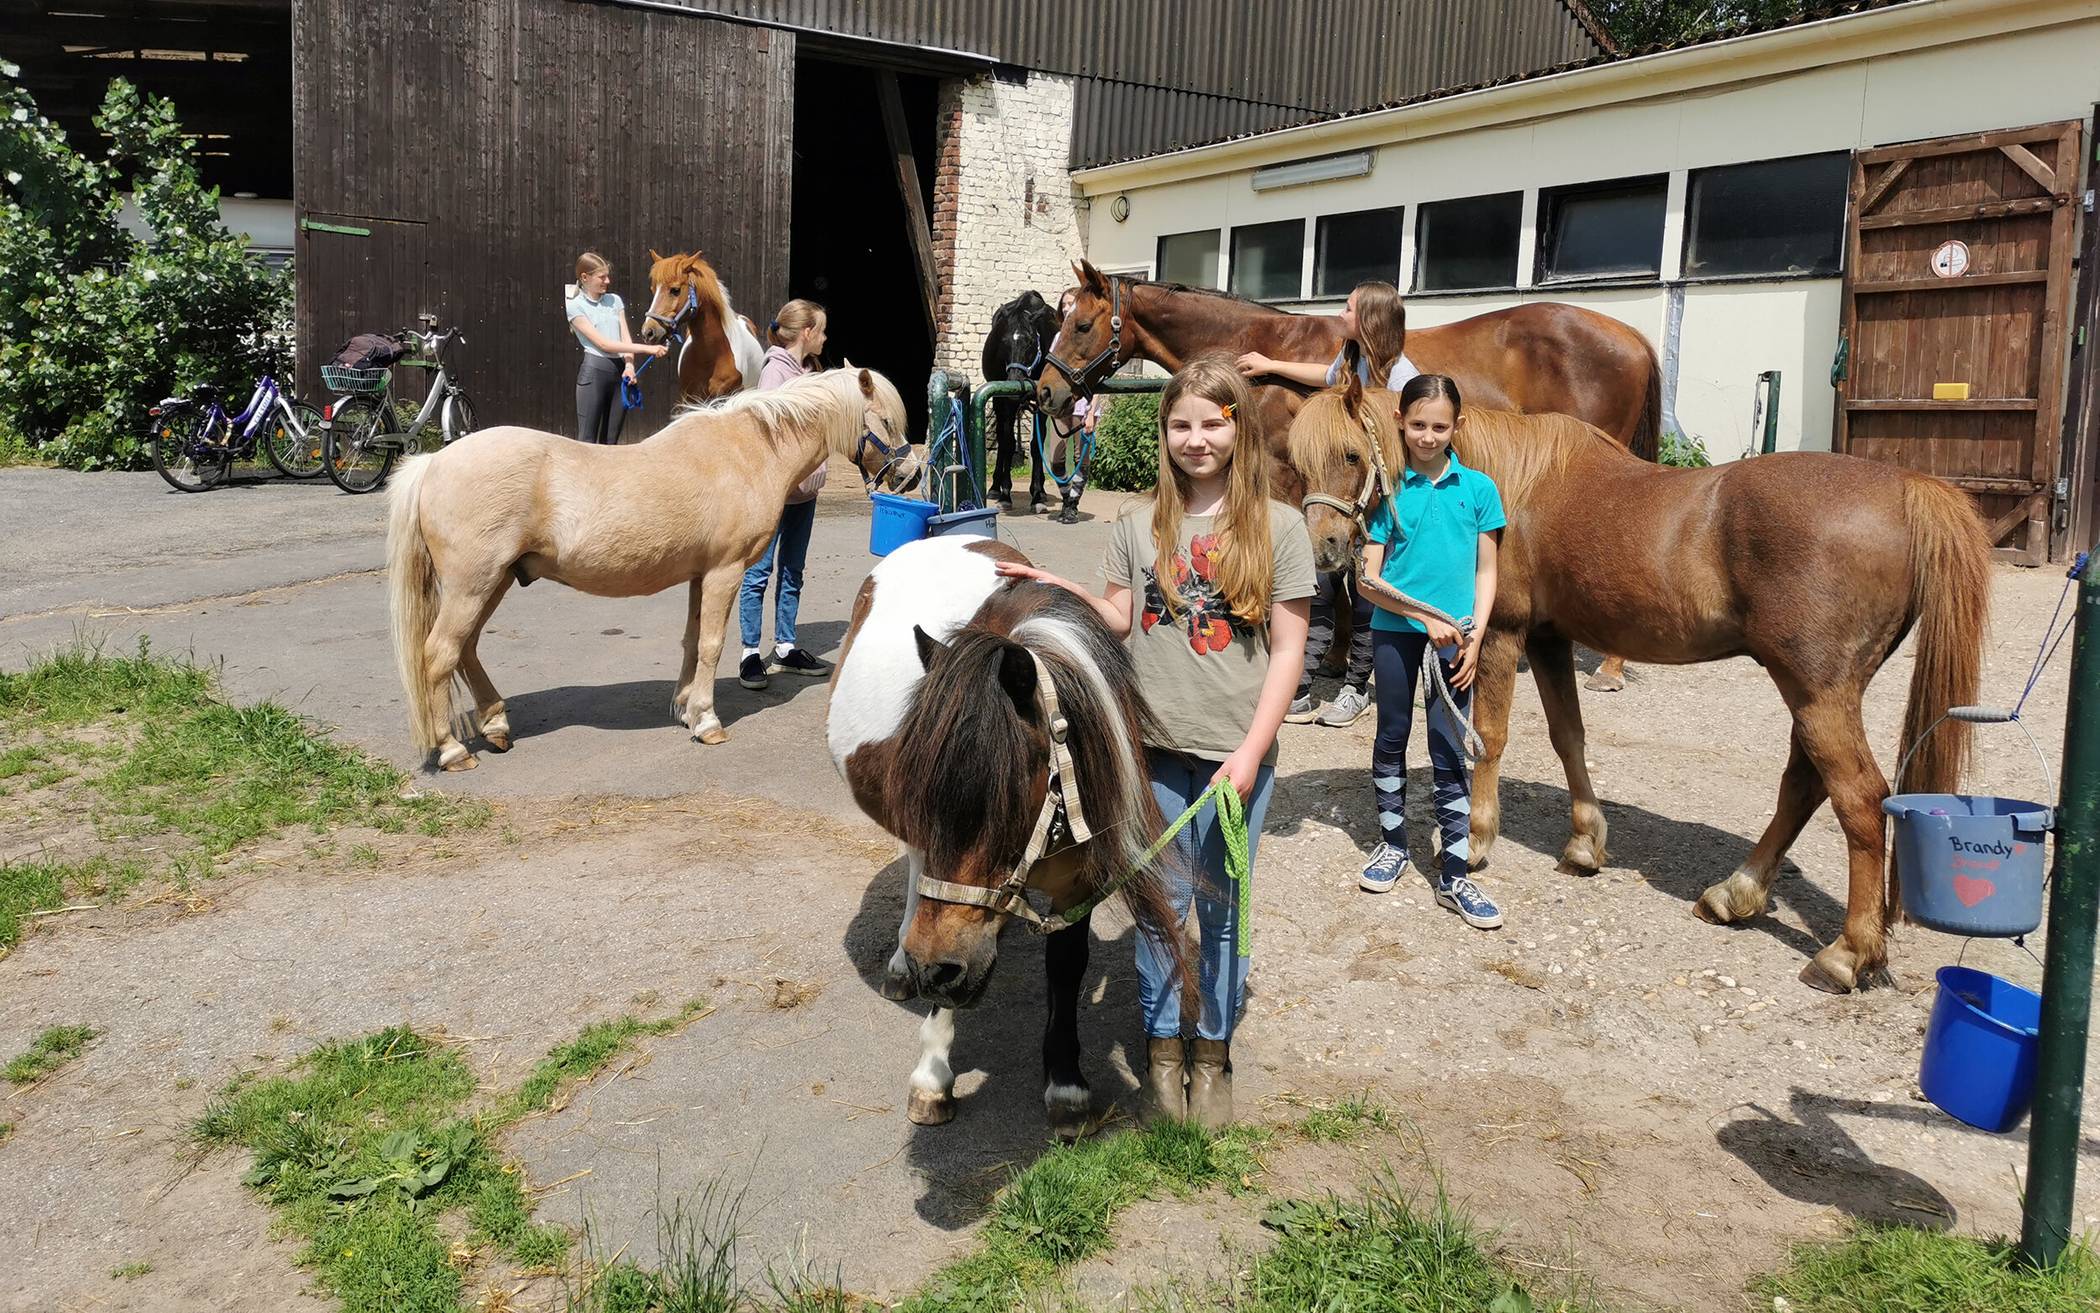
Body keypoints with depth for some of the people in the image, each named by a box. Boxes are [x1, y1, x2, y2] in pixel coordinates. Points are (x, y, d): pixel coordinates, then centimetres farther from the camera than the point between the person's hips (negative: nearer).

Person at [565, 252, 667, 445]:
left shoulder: (615, 300, 14)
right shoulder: (575, 306, -3)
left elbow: (625, 337, 7)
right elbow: (603, 343, -12)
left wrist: (629, 365, -14)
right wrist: (647, 348, -18)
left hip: (621, 371, 5)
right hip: (594, 371, -5)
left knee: (611, 441, 8)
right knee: (587, 441, -5)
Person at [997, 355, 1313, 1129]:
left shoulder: (1277, 527, -5)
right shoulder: (1138, 525, 3)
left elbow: (1287, 650, -6)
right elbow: (1122, 622, 6)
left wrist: (1250, 752, -12)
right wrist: (1059, 588, -10)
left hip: (1237, 752, -1)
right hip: (1156, 748, 2)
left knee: (1223, 907, 11)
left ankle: (1213, 1053, 29)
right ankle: (1162, 1047, 29)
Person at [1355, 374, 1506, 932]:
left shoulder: (1478, 488, 0)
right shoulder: (1386, 489, -4)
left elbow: (1485, 573, 4)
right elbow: (1368, 580, -7)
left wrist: (1474, 638, -7)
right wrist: (1427, 616, -15)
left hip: (1454, 636, 0)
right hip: (1394, 630, 0)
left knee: (1450, 751, 1)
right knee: (1391, 737, 14)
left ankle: (1453, 875, 8)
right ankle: (1393, 841, 32)